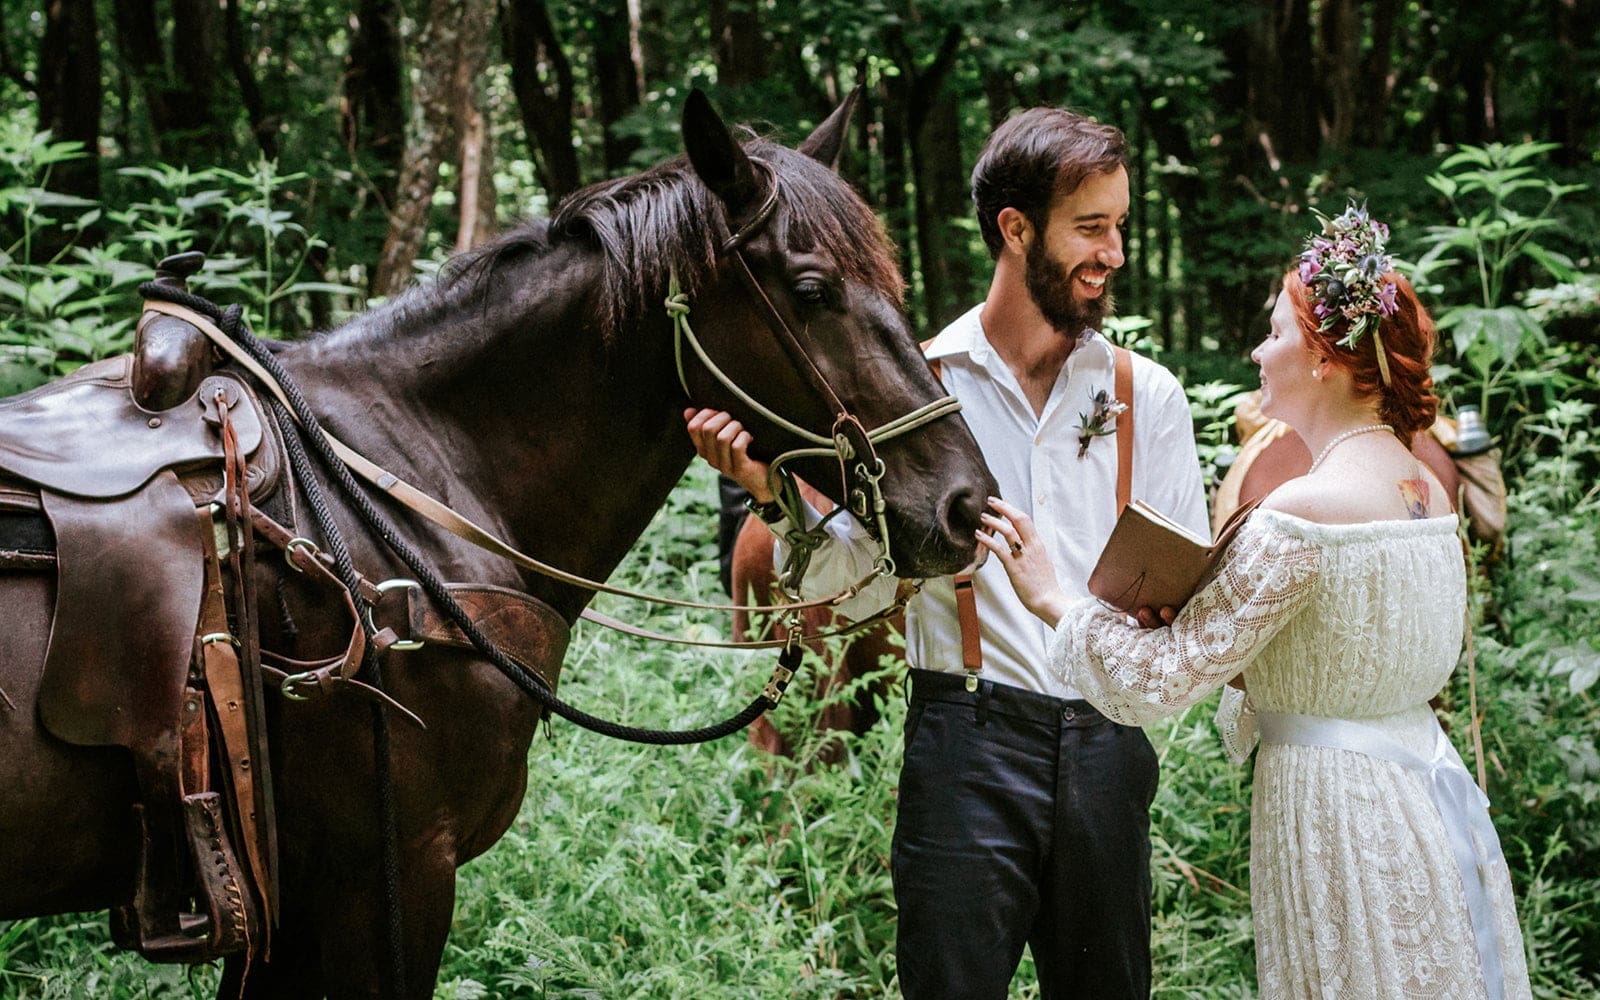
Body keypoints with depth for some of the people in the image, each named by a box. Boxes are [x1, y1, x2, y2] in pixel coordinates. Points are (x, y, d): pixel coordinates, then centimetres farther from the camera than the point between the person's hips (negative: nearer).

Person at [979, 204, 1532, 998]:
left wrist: (1050, 597, -9)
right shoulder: (1428, 488, 5)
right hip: (1424, 789, 8)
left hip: (1336, 807, -8)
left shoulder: (1303, 514, -22)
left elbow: (1162, 677, -20)